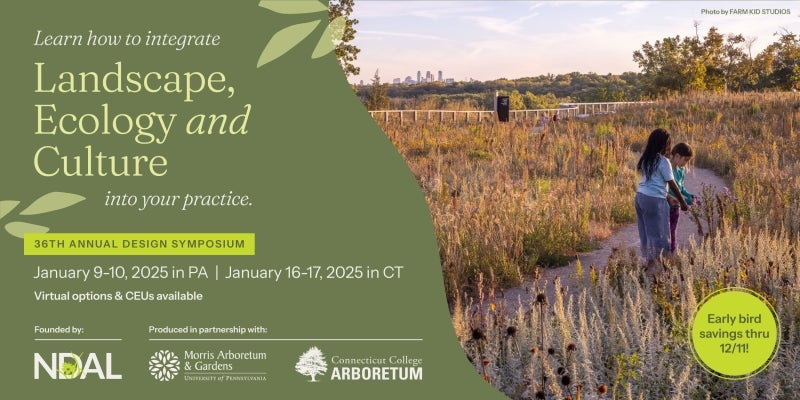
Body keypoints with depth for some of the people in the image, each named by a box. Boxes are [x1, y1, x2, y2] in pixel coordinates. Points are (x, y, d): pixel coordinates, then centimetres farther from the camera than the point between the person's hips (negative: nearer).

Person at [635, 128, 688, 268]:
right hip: (654, 200, -7)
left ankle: (648, 259, 20)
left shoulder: (646, 159, 10)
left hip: (640, 197, 7)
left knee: (646, 231, 13)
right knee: (657, 232, 2)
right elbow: (672, 185, -8)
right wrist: (683, 203, 2)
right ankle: (652, 262, 5)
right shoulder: (663, 161, -11)